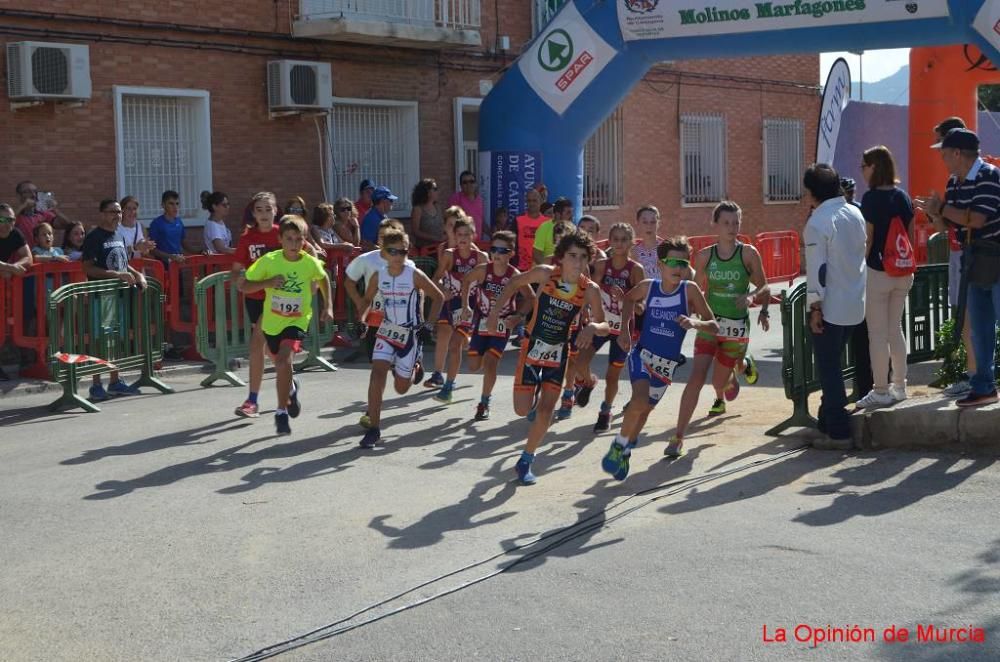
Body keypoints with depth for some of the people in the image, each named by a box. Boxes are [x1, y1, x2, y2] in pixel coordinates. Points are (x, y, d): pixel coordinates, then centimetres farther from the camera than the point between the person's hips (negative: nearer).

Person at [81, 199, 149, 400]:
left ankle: (115, 382, 21)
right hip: (102, 293, -8)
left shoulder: (119, 236, 16)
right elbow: (88, 268, -14)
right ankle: (96, 386, -4)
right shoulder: (94, 237, -8)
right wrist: (116, 275, -20)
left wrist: (137, 274, 8)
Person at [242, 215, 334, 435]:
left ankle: (281, 412, -10)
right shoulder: (269, 260, -15)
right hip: (272, 321, 3)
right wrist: (269, 282, -27)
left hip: (297, 321, -2)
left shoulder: (311, 263, -13)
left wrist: (328, 305, 4)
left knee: (285, 361, -25)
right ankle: (290, 389, 57)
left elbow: (324, 278, 10)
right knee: (280, 364, 22)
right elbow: (245, 286, -11)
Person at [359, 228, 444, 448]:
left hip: (410, 334, -2)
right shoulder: (378, 277, -3)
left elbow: (438, 297, -3)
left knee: (401, 388, 7)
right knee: (378, 373, -20)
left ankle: (414, 366, 45)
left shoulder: (414, 275, -12)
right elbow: (367, 300, 15)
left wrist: (428, 324, -9)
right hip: (387, 332, 2)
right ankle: (373, 429, -16)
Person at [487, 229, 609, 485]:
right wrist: (496, 311, -6)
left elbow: (604, 326, -10)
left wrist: (592, 327, -33)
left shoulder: (590, 289, -15)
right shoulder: (545, 274, -17)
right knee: (522, 409, 2)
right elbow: (514, 283, 0)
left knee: (545, 411, -4)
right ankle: (534, 400, 40)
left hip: (559, 352, 1)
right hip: (533, 347, -1)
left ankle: (525, 461, 13)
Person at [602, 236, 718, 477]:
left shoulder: (690, 290, -10)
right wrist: (625, 329, 11)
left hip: (668, 364, 1)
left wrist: (695, 323, -29)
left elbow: (714, 326, -10)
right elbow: (628, 299, 20)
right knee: (640, 402, -26)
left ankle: (625, 451, 40)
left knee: (644, 410, 14)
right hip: (642, 355, -1)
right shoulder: (648, 287, -4)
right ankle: (619, 446, -4)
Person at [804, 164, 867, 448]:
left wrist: (815, 308, -14)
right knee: (832, 365, 18)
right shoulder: (855, 214, 7)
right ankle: (829, 421, 23)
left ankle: (838, 433, 0)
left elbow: (817, 268, -18)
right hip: (855, 304, 8)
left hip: (830, 307, -8)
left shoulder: (818, 223, -16)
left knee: (828, 369, -1)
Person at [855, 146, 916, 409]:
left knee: (877, 333, -1)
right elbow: (911, 236, 12)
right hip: (903, 273, 7)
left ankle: (880, 392, 2)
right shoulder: (903, 196, 8)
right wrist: (908, 267, 20)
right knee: (895, 329, 16)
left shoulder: (871, 197, -13)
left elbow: (867, 239, -14)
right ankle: (899, 386, 21)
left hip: (877, 272, -7)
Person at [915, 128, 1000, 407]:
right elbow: (951, 221, 15)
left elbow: (976, 219, -26)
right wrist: (933, 211, -4)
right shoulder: (955, 182, 10)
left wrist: (941, 208, -15)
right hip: (977, 265, 9)